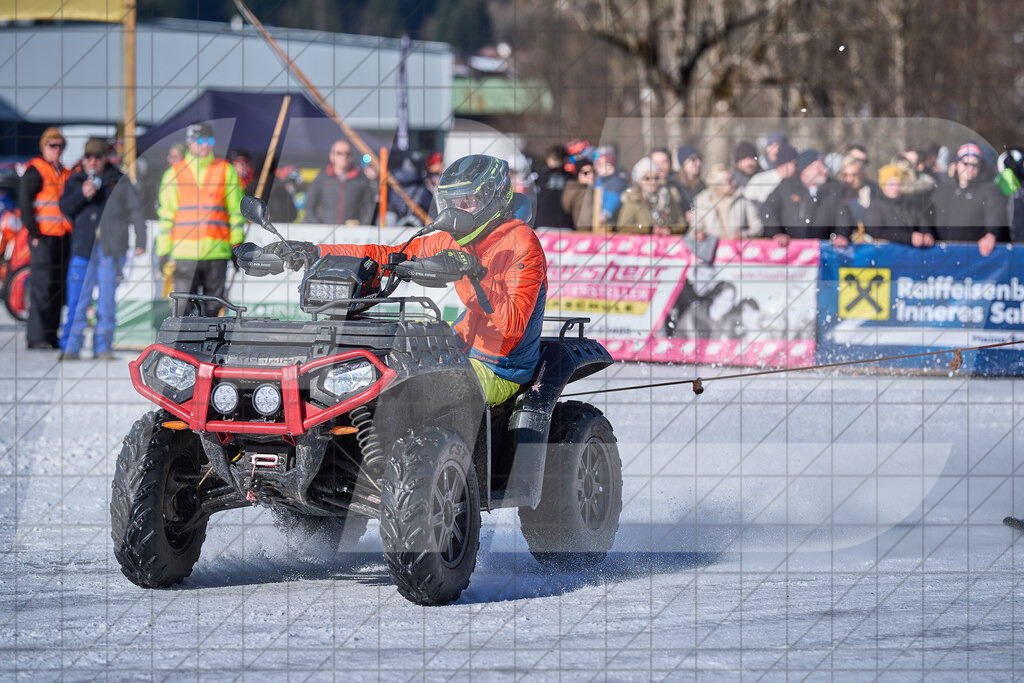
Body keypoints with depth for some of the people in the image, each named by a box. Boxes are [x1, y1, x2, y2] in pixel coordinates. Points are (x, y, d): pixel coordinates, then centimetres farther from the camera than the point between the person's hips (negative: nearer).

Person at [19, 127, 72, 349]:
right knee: (42, 286, -9)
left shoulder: (65, 174, 17)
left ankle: (51, 335, 12)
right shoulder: (36, 170, -4)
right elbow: (24, 203, -9)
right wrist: (34, 232, -13)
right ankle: (37, 337, -9)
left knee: (58, 287, 7)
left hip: (63, 237, 7)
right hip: (43, 237, -7)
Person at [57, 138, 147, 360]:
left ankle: (103, 347, 7)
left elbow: (136, 212, 10)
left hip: (111, 248, -1)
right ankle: (71, 347, -2)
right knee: (78, 300, -5)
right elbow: (65, 208, 3)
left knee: (107, 301, 0)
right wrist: (82, 194, -14)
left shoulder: (120, 182, 9)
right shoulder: (75, 181, 13)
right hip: (82, 249, 1)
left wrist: (140, 241, 3)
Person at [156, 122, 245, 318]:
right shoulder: (174, 173, 10)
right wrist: (163, 252, 6)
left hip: (217, 251, 1)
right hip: (184, 252, -1)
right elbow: (165, 215, 11)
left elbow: (236, 212, 12)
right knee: (184, 305, -6)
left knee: (214, 307, 3)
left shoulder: (226, 170, 10)